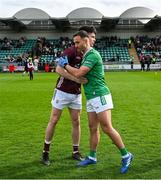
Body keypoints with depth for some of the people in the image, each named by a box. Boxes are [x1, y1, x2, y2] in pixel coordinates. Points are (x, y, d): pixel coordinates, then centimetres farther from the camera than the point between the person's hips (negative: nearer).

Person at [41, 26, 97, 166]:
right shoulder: (71, 51, -17)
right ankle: (45, 152, 16)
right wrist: (76, 79, -29)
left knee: (76, 122, 8)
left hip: (76, 94, 6)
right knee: (53, 121, 3)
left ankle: (76, 152, 21)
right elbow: (59, 69, -24)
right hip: (63, 91, -6)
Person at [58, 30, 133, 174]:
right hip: (91, 98, 9)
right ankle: (92, 157, 22)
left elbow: (78, 74, -20)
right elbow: (80, 74, 20)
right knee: (93, 129, 12)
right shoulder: (86, 56, 16)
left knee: (107, 128, -8)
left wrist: (65, 65, -6)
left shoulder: (93, 55, -15)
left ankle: (126, 155, 4)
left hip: (100, 96, -9)